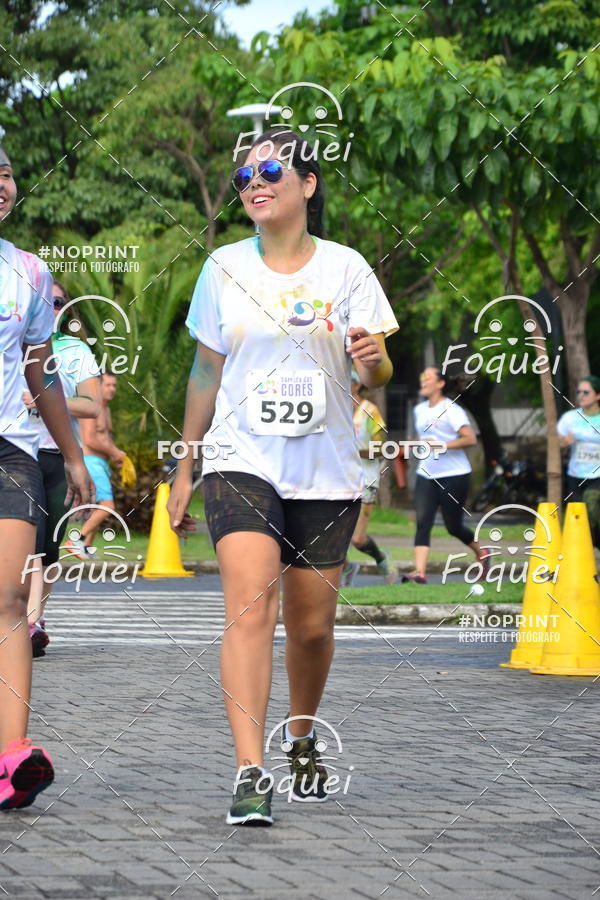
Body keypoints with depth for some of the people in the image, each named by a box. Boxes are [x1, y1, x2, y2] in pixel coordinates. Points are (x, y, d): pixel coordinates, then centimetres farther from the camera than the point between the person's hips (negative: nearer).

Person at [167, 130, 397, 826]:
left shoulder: (345, 268, 1)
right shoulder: (225, 268, 5)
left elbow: (378, 373, 1)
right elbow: (206, 372, 13)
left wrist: (371, 358, -24)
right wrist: (183, 470, 14)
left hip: (325, 471, 1)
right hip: (241, 461, 0)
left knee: (311, 625, 7)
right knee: (250, 609, -19)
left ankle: (302, 739, 36)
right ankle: (250, 774, -24)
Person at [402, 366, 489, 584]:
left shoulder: (451, 410, -10)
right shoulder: (419, 410, 13)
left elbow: (470, 439, -19)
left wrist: (440, 445, -25)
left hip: (453, 476, -6)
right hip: (426, 475, 6)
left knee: (453, 527, 3)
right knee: (422, 522, -12)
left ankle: (481, 553, 32)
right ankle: (420, 572, -21)